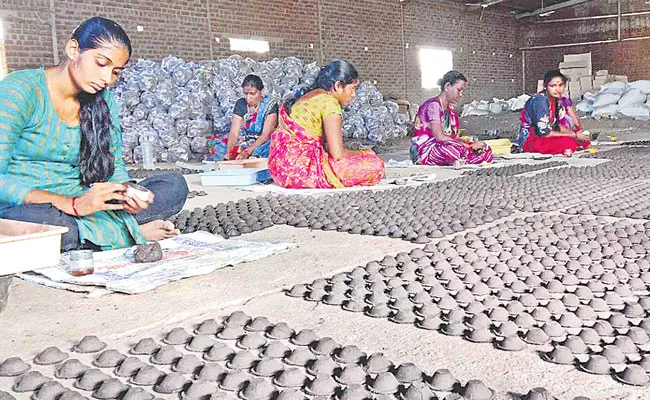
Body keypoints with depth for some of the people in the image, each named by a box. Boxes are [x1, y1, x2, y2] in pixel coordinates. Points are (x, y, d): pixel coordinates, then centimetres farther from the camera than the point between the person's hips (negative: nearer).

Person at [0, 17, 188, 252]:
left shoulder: (104, 100, 8)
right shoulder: (19, 90, -12)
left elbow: (115, 166, 9)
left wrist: (127, 193, -15)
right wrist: (73, 205, -30)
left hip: (76, 206, 5)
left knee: (174, 186, -7)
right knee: (34, 219, -43)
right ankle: (134, 231, -18)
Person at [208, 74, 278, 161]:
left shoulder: (270, 105, -13)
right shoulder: (240, 104, -1)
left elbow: (266, 134, -21)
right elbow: (234, 132, -10)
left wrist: (247, 152, -34)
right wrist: (229, 152, -30)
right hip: (244, 142, 5)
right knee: (213, 143, -15)